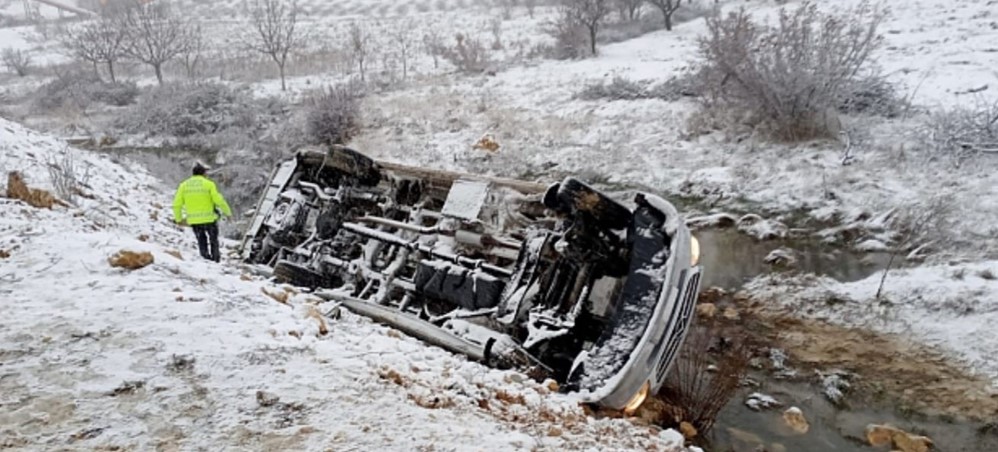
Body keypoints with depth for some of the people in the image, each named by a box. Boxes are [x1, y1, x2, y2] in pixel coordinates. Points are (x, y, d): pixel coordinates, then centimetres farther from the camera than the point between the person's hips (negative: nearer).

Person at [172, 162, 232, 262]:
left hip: (193, 220, 2)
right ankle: (216, 260, 15)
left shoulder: (184, 185, 3)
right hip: (209, 218, -2)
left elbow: (177, 204, 2)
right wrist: (228, 212, 1)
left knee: (202, 242, 18)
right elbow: (219, 200, -12)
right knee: (213, 240, 17)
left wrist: (178, 219, 16)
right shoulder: (209, 184, -7)